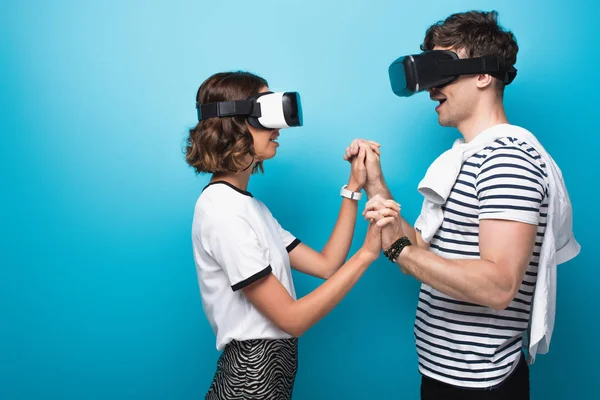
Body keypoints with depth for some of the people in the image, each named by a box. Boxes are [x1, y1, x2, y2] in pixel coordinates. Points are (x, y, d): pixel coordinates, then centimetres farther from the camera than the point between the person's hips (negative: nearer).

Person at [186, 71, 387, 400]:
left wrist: (354, 188, -1)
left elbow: (325, 265, 3)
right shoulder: (223, 210, -20)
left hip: (270, 368, 9)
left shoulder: (248, 204, 9)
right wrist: (366, 253, -19)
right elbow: (292, 318, -20)